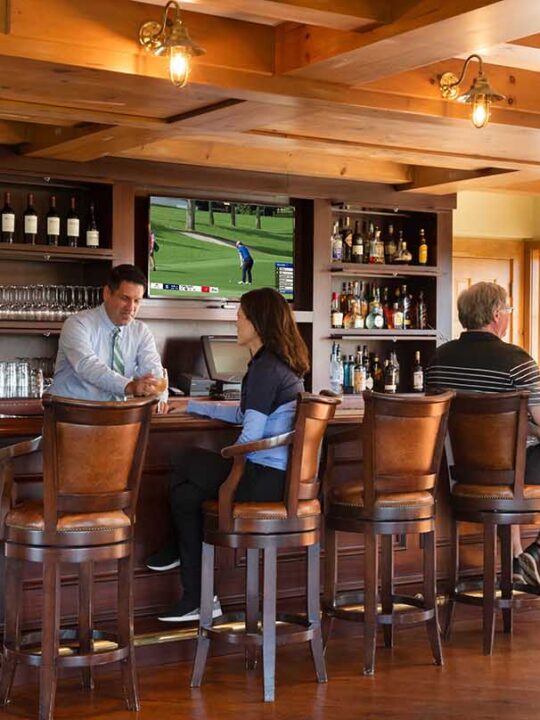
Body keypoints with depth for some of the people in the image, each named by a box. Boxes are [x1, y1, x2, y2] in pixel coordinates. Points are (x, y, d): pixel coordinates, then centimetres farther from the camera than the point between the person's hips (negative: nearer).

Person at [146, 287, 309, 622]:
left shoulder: (266, 368, -17)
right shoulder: (280, 362, 14)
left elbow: (252, 433, -22)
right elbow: (244, 414, 23)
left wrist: (230, 464, -3)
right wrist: (192, 406, 28)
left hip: (266, 478, -10)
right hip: (280, 474, 10)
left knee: (183, 494, 4)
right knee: (192, 461, 19)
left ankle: (199, 600, 14)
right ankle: (180, 550, 28)